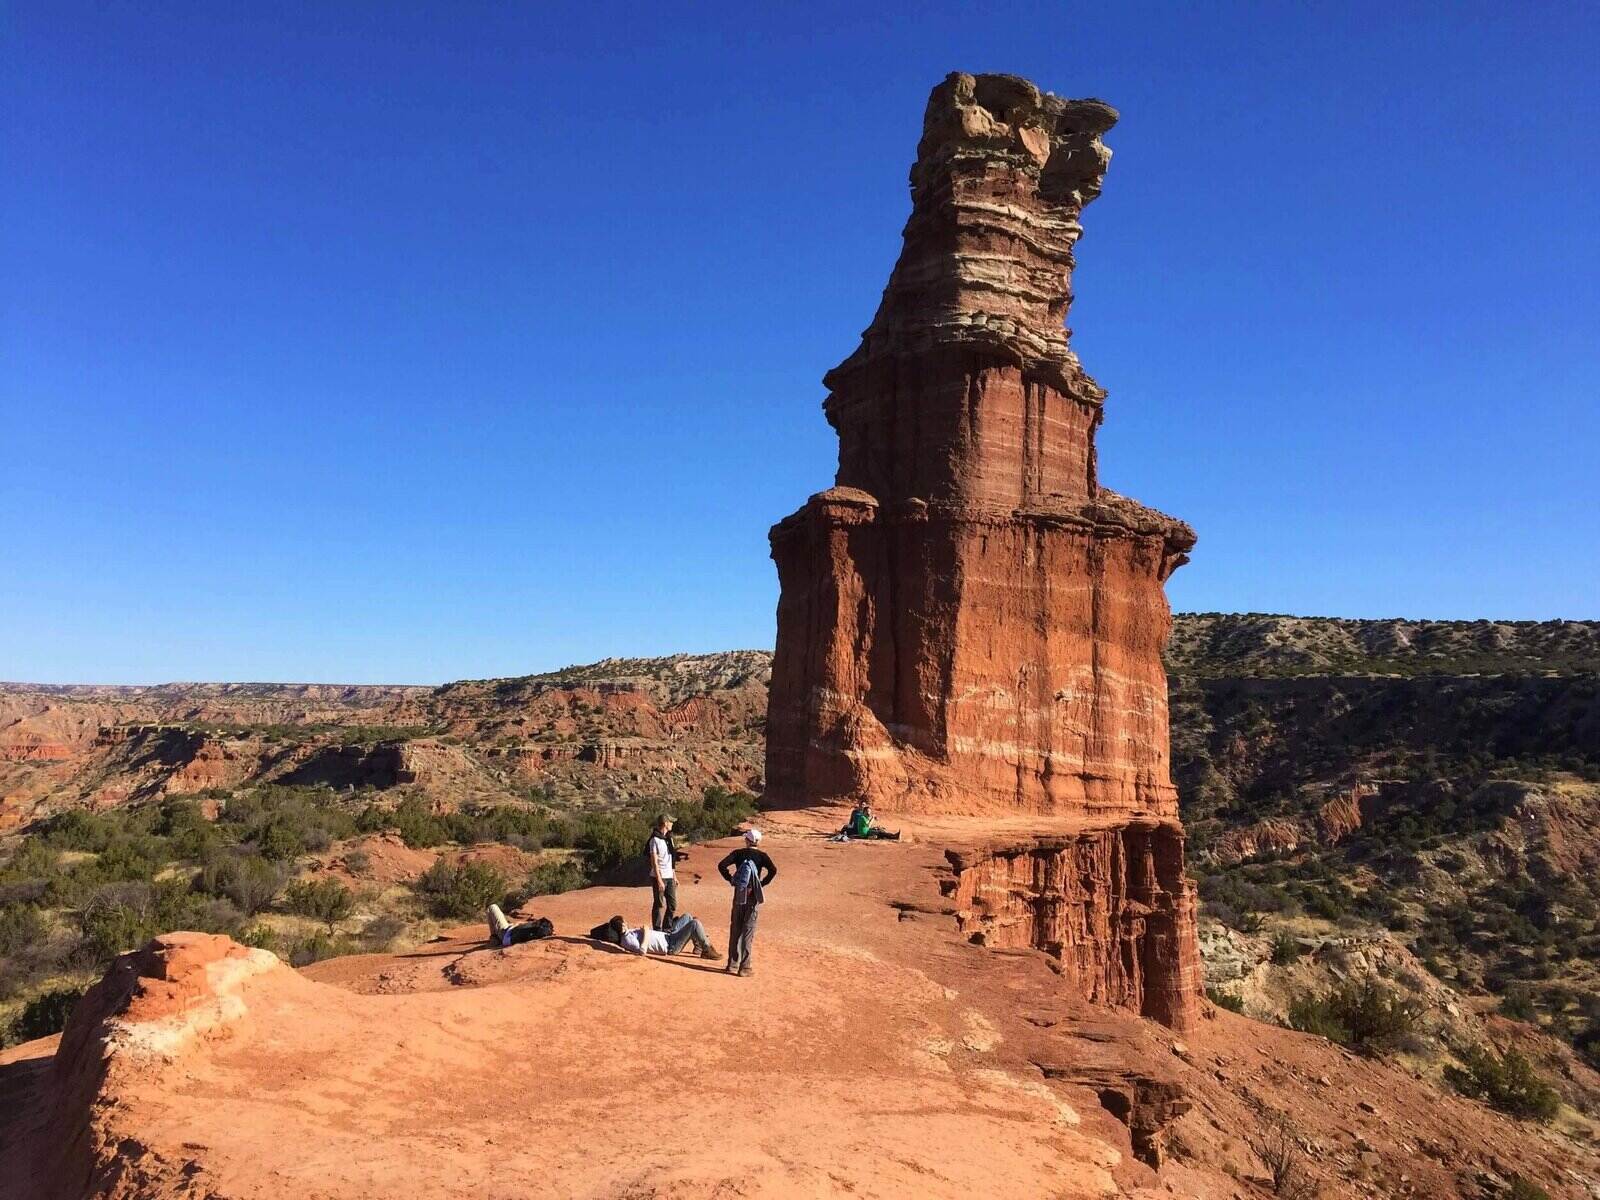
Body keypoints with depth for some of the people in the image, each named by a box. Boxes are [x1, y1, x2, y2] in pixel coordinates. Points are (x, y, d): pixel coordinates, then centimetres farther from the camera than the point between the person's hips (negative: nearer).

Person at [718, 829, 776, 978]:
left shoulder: (738, 853, 3)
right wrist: (762, 884, -5)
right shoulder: (761, 855, -1)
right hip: (753, 896, -1)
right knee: (748, 932, 1)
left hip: (739, 895, 1)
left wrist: (731, 879, 2)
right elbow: (773, 870, -15)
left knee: (735, 930, 11)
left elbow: (721, 865, -7)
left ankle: (733, 964, 13)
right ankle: (745, 967, 0)